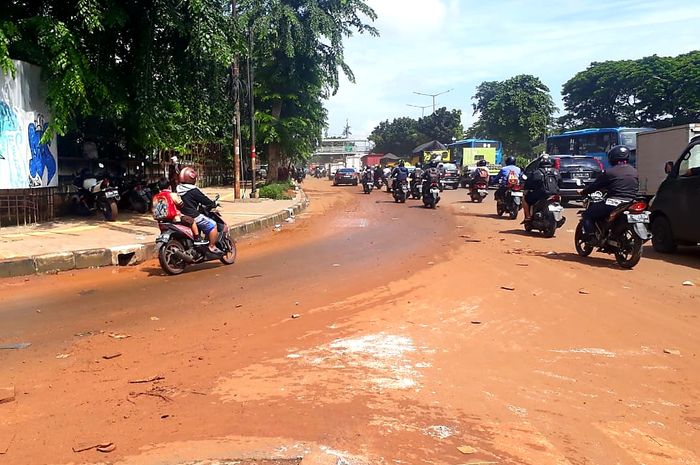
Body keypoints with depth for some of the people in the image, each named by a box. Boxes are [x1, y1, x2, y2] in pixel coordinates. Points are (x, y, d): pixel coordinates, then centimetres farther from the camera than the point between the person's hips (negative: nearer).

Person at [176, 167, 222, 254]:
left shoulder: (179, 189, 10)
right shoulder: (193, 190, -17)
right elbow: (205, 200, -11)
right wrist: (214, 204, 7)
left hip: (183, 215, 10)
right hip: (193, 217, -10)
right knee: (212, 225, -4)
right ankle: (212, 246, -6)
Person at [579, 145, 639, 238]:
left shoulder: (609, 172, -5)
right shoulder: (634, 172, 13)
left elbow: (595, 186, 2)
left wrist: (582, 192, 19)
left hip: (613, 205, -6)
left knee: (588, 214, 7)